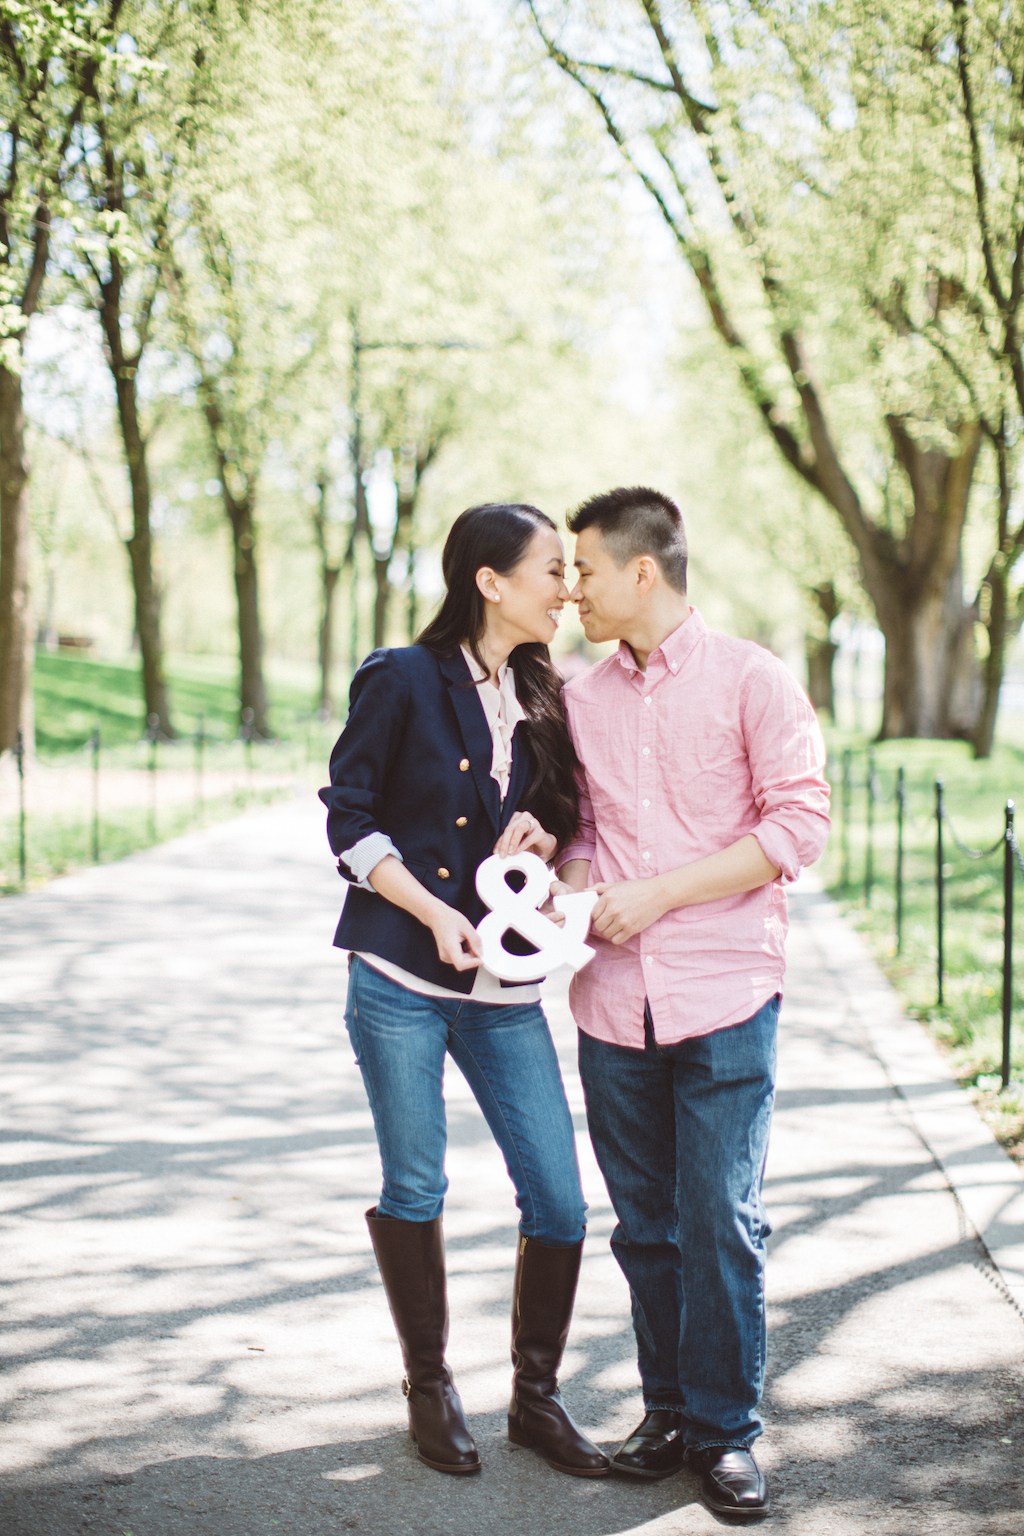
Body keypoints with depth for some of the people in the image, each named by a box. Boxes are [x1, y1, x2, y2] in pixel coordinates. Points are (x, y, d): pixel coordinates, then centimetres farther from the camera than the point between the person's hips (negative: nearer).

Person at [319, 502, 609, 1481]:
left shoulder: (541, 699, 11)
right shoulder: (401, 680, -4)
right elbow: (349, 820, -5)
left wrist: (545, 833, -3)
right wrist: (435, 914, -16)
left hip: (505, 986, 5)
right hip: (401, 980, -4)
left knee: (558, 1198, 0)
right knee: (414, 1191, 5)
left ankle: (535, 1398, 18)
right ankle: (429, 1387, 25)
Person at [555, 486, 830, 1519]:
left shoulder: (751, 681, -3)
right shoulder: (580, 699, 11)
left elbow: (798, 823, -8)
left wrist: (657, 893, -13)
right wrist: (571, 882, -2)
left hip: (724, 996, -4)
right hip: (613, 1000, 4)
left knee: (721, 1221, -3)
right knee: (645, 1222, 9)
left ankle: (726, 1432, 9)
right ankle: (668, 1409, 22)